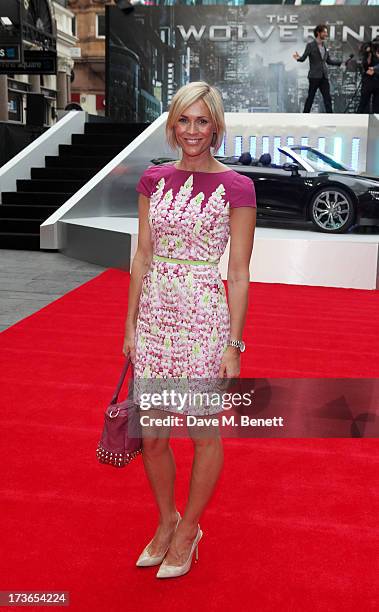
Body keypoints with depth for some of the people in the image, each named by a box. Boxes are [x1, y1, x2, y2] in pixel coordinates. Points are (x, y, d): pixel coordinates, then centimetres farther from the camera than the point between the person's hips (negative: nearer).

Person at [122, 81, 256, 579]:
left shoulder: (236, 188, -7)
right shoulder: (154, 180, 6)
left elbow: (238, 273, -7)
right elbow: (143, 255, 8)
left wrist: (233, 346, -8)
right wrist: (131, 324, 6)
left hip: (203, 317, -4)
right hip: (155, 313, 5)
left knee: (204, 434, 10)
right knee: (151, 436, 13)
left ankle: (188, 530, 33)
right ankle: (167, 520, 38)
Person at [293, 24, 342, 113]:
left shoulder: (325, 46, 13)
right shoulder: (310, 45, -4)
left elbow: (329, 61, 20)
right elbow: (303, 58, -9)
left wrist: (340, 62, 18)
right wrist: (298, 58, -31)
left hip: (324, 76, 6)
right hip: (314, 76, -6)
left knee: (327, 98, 3)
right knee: (310, 97, 0)